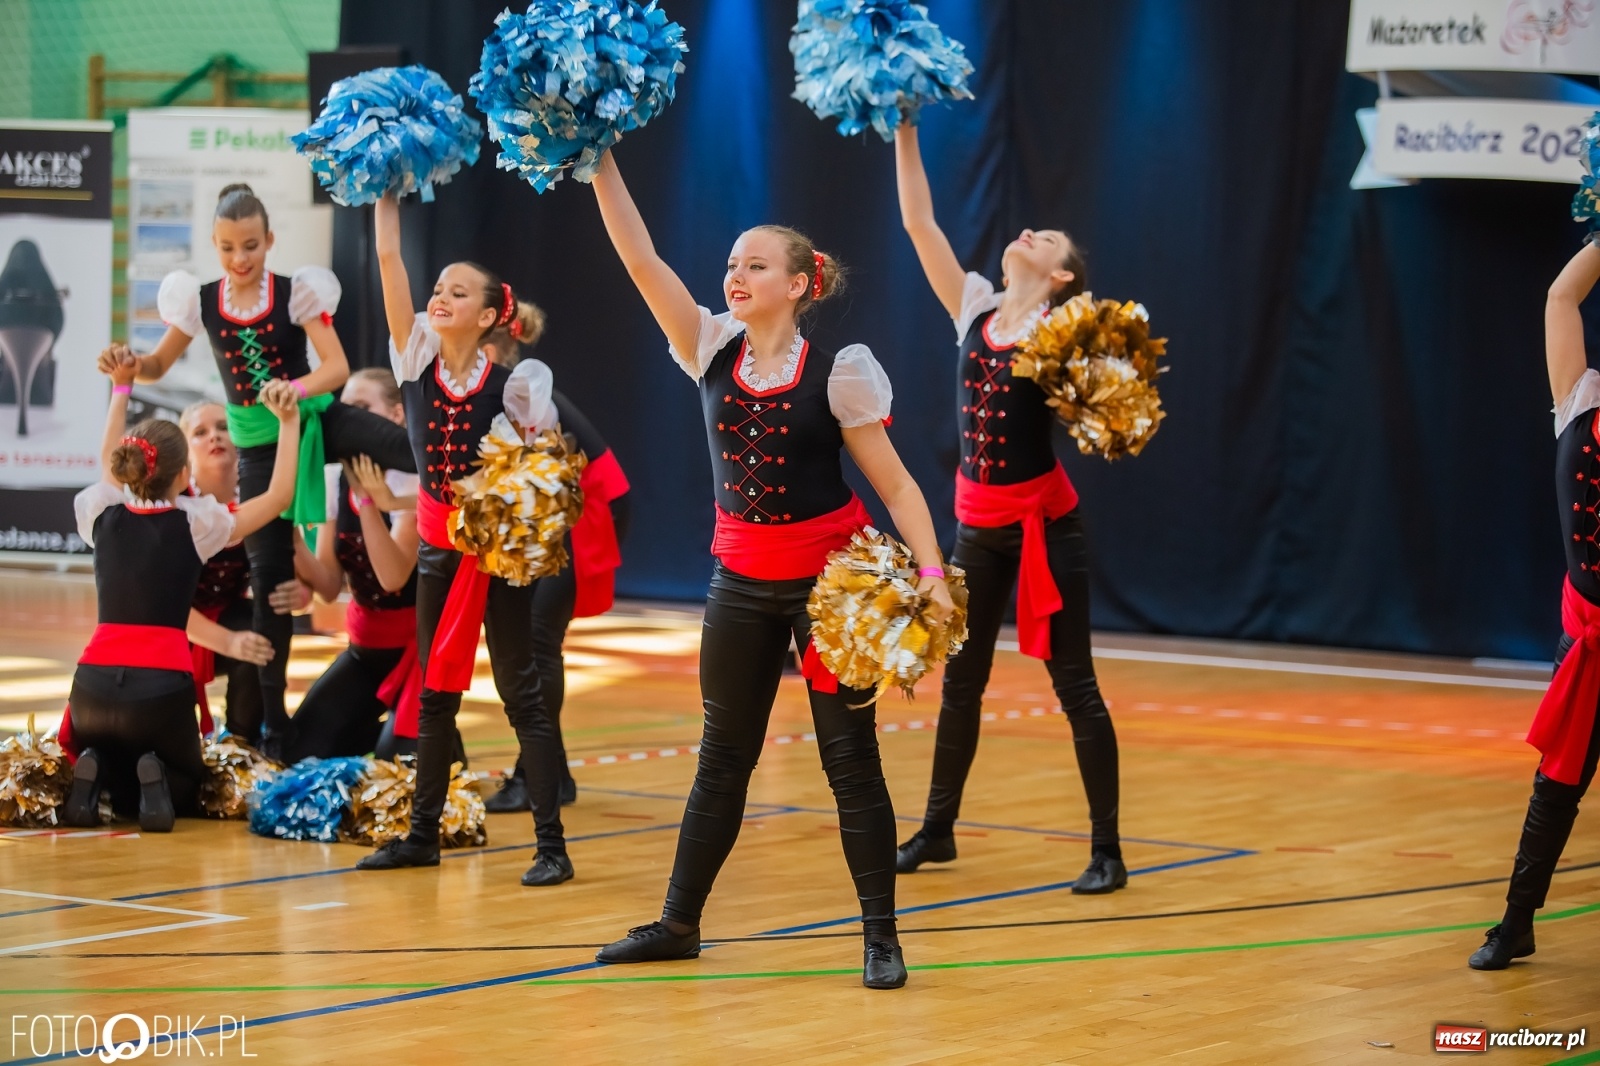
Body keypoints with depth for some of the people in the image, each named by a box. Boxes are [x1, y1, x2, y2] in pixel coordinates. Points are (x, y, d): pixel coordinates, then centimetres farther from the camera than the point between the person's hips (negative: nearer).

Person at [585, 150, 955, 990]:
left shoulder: (837, 371, -10)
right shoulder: (711, 351, 0)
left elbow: (894, 481, -9)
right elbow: (639, 258, -7)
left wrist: (930, 572, -21)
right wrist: (600, 161, -14)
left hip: (829, 574, -4)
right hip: (742, 580, 4)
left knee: (850, 760, 0)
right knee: (722, 757, 12)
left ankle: (881, 936, 7)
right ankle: (679, 922, 21)